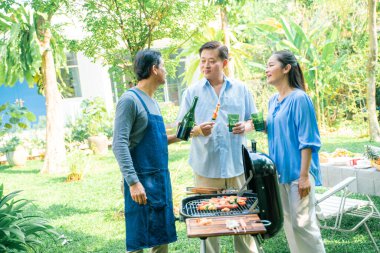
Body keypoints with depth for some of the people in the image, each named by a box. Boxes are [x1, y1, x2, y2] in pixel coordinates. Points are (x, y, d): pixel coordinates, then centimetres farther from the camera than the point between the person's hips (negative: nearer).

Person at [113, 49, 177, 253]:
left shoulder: (152, 101, 14)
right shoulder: (130, 99, -12)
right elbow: (120, 144, -20)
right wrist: (133, 182, -25)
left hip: (161, 179, 8)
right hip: (142, 181, -8)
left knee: (162, 236, 15)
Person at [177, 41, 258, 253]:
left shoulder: (241, 89, 6)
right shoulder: (192, 92, 3)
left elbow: (253, 120, 12)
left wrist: (245, 127, -11)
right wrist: (197, 130, -19)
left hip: (237, 164, 1)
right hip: (206, 166, 0)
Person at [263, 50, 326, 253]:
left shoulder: (299, 98, -14)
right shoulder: (273, 100, 10)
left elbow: (307, 140, -16)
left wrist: (304, 175, -19)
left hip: (297, 171, -8)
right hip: (280, 170, 8)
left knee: (302, 222, -4)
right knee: (288, 221, 15)